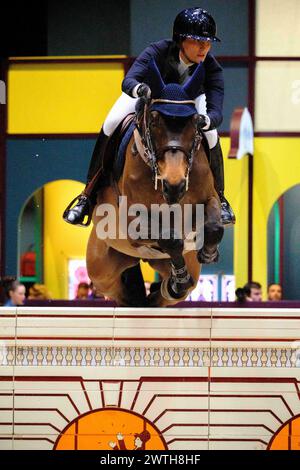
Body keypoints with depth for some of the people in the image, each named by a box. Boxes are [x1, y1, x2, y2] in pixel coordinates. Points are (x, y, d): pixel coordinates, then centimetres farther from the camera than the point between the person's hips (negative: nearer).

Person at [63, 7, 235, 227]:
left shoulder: (212, 68, -34)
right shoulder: (158, 51, -38)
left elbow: (217, 112, -43)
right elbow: (128, 81, -49)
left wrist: (205, 120, -68)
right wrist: (140, 89, -74)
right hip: (146, 91, -1)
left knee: (210, 134, -26)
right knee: (111, 124, -22)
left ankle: (218, 198, -2)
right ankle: (90, 194, -8)